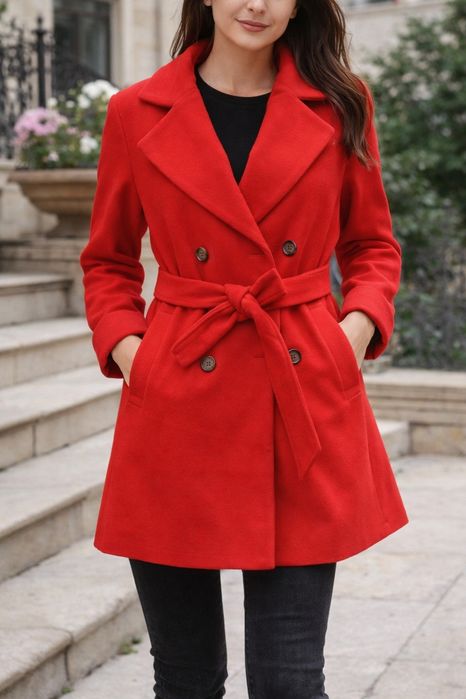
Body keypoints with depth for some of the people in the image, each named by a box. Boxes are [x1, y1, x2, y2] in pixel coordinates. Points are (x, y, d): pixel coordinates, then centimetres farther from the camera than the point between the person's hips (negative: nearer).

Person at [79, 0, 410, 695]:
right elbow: (108, 261, 15)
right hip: (179, 405, 0)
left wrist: (359, 323, -3)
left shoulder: (340, 105, 5)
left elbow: (373, 245, 15)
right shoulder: (138, 113, 4)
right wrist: (124, 345, -2)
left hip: (303, 396, 0)